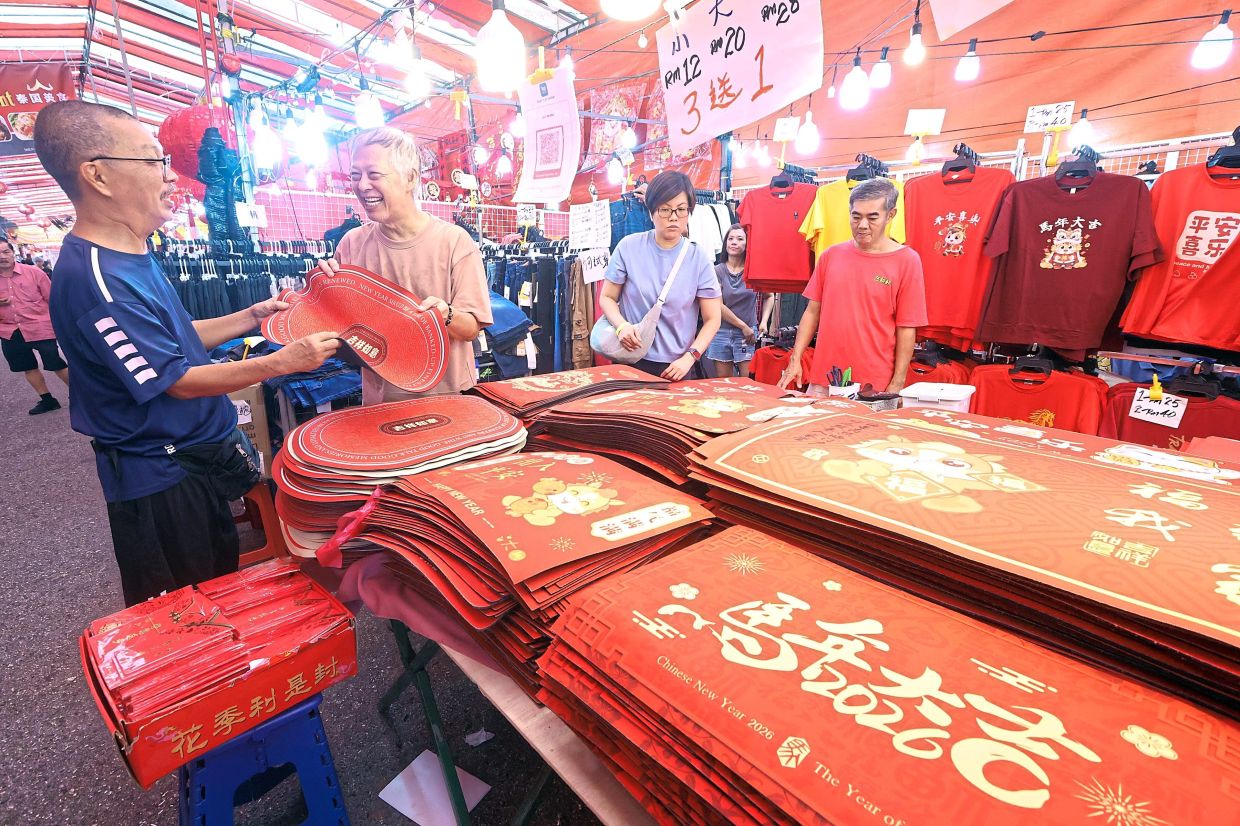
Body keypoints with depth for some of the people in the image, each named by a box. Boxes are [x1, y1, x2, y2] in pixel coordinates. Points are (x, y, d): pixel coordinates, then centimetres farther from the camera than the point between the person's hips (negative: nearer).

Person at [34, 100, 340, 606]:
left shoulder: (133, 256, 6)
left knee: (224, 586, 27)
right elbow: (176, 380, -22)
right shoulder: (94, 279, -26)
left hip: (201, 456, 9)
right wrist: (282, 362, -22)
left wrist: (253, 316, 6)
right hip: (161, 479, -9)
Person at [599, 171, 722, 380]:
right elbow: (607, 297, 3)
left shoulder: (698, 259, -5)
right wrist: (621, 325, -17)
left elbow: (712, 319, -2)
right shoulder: (628, 247, -5)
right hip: (631, 361, 0)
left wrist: (689, 358, -15)